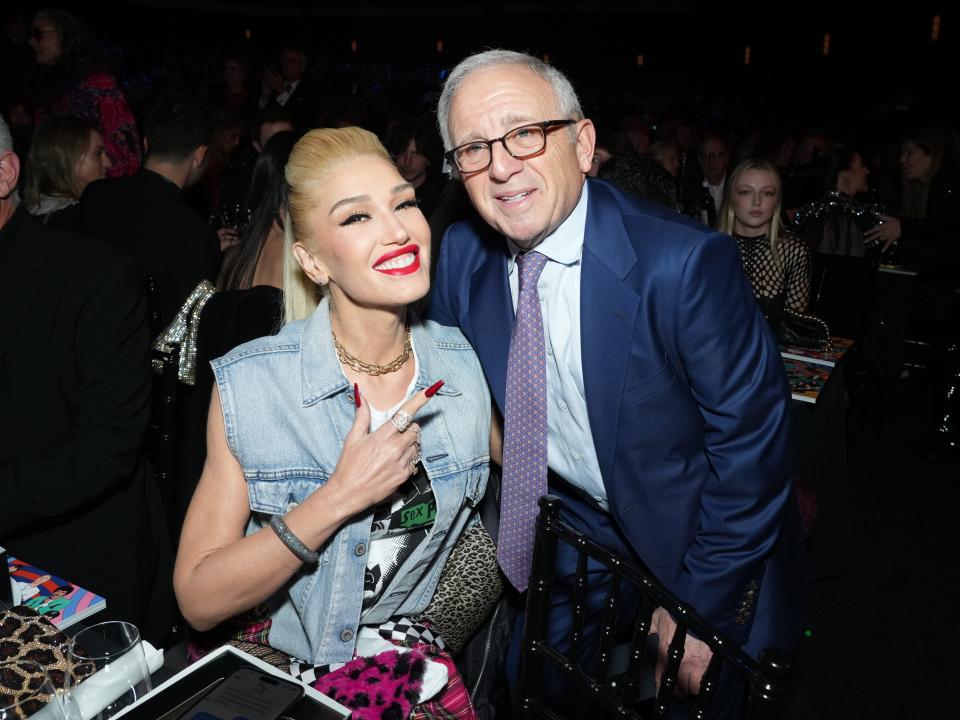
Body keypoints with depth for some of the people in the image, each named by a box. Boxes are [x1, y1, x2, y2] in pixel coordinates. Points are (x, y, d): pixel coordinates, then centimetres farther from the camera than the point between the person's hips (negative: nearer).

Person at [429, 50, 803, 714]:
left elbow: (751, 436, -23)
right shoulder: (462, 254, -12)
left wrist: (700, 603, -16)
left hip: (690, 545, -4)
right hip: (567, 529, 4)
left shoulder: (686, 263, -29)